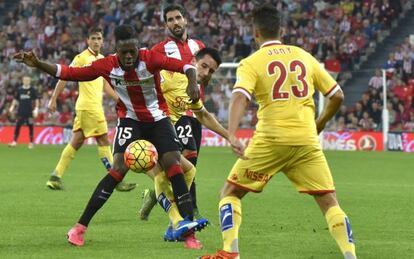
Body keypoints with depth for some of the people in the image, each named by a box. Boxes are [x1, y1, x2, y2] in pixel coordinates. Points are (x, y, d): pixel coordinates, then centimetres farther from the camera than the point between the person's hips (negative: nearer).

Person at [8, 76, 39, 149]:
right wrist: (12, 106, 6)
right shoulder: (19, 90, 8)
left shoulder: (32, 90, 0)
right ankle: (14, 141, -2)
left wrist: (36, 108, -7)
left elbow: (36, 100, 2)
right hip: (21, 111, 2)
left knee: (30, 126, 0)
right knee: (18, 125, -3)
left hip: (29, 112, -2)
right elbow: (15, 99, 16)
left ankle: (31, 143, 7)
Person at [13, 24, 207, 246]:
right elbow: (69, 73, -13)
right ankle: (80, 226, -14)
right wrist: (37, 64, -22)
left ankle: (186, 221, -10)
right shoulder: (107, 66, -16)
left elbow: (184, 66, -30)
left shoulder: (150, 59, -21)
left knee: (173, 164, -15)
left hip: (158, 119, 1)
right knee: (119, 168, -16)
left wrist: (192, 82, -51)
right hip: (130, 120, -1)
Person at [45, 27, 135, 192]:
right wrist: (53, 99, -12)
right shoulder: (82, 58, -8)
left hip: (95, 106, 8)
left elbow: (105, 85, 24)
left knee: (76, 141, 8)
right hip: (89, 106, -8)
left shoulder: (102, 59, 16)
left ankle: (56, 177, 11)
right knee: (103, 141, -7)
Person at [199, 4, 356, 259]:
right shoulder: (305, 57, 12)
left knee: (230, 192, 13)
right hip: (307, 142, 2)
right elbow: (337, 96, 13)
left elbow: (240, 97, -17)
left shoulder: (251, 63, 2)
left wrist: (232, 135, -29)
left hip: (270, 141, -2)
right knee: (329, 202, 9)